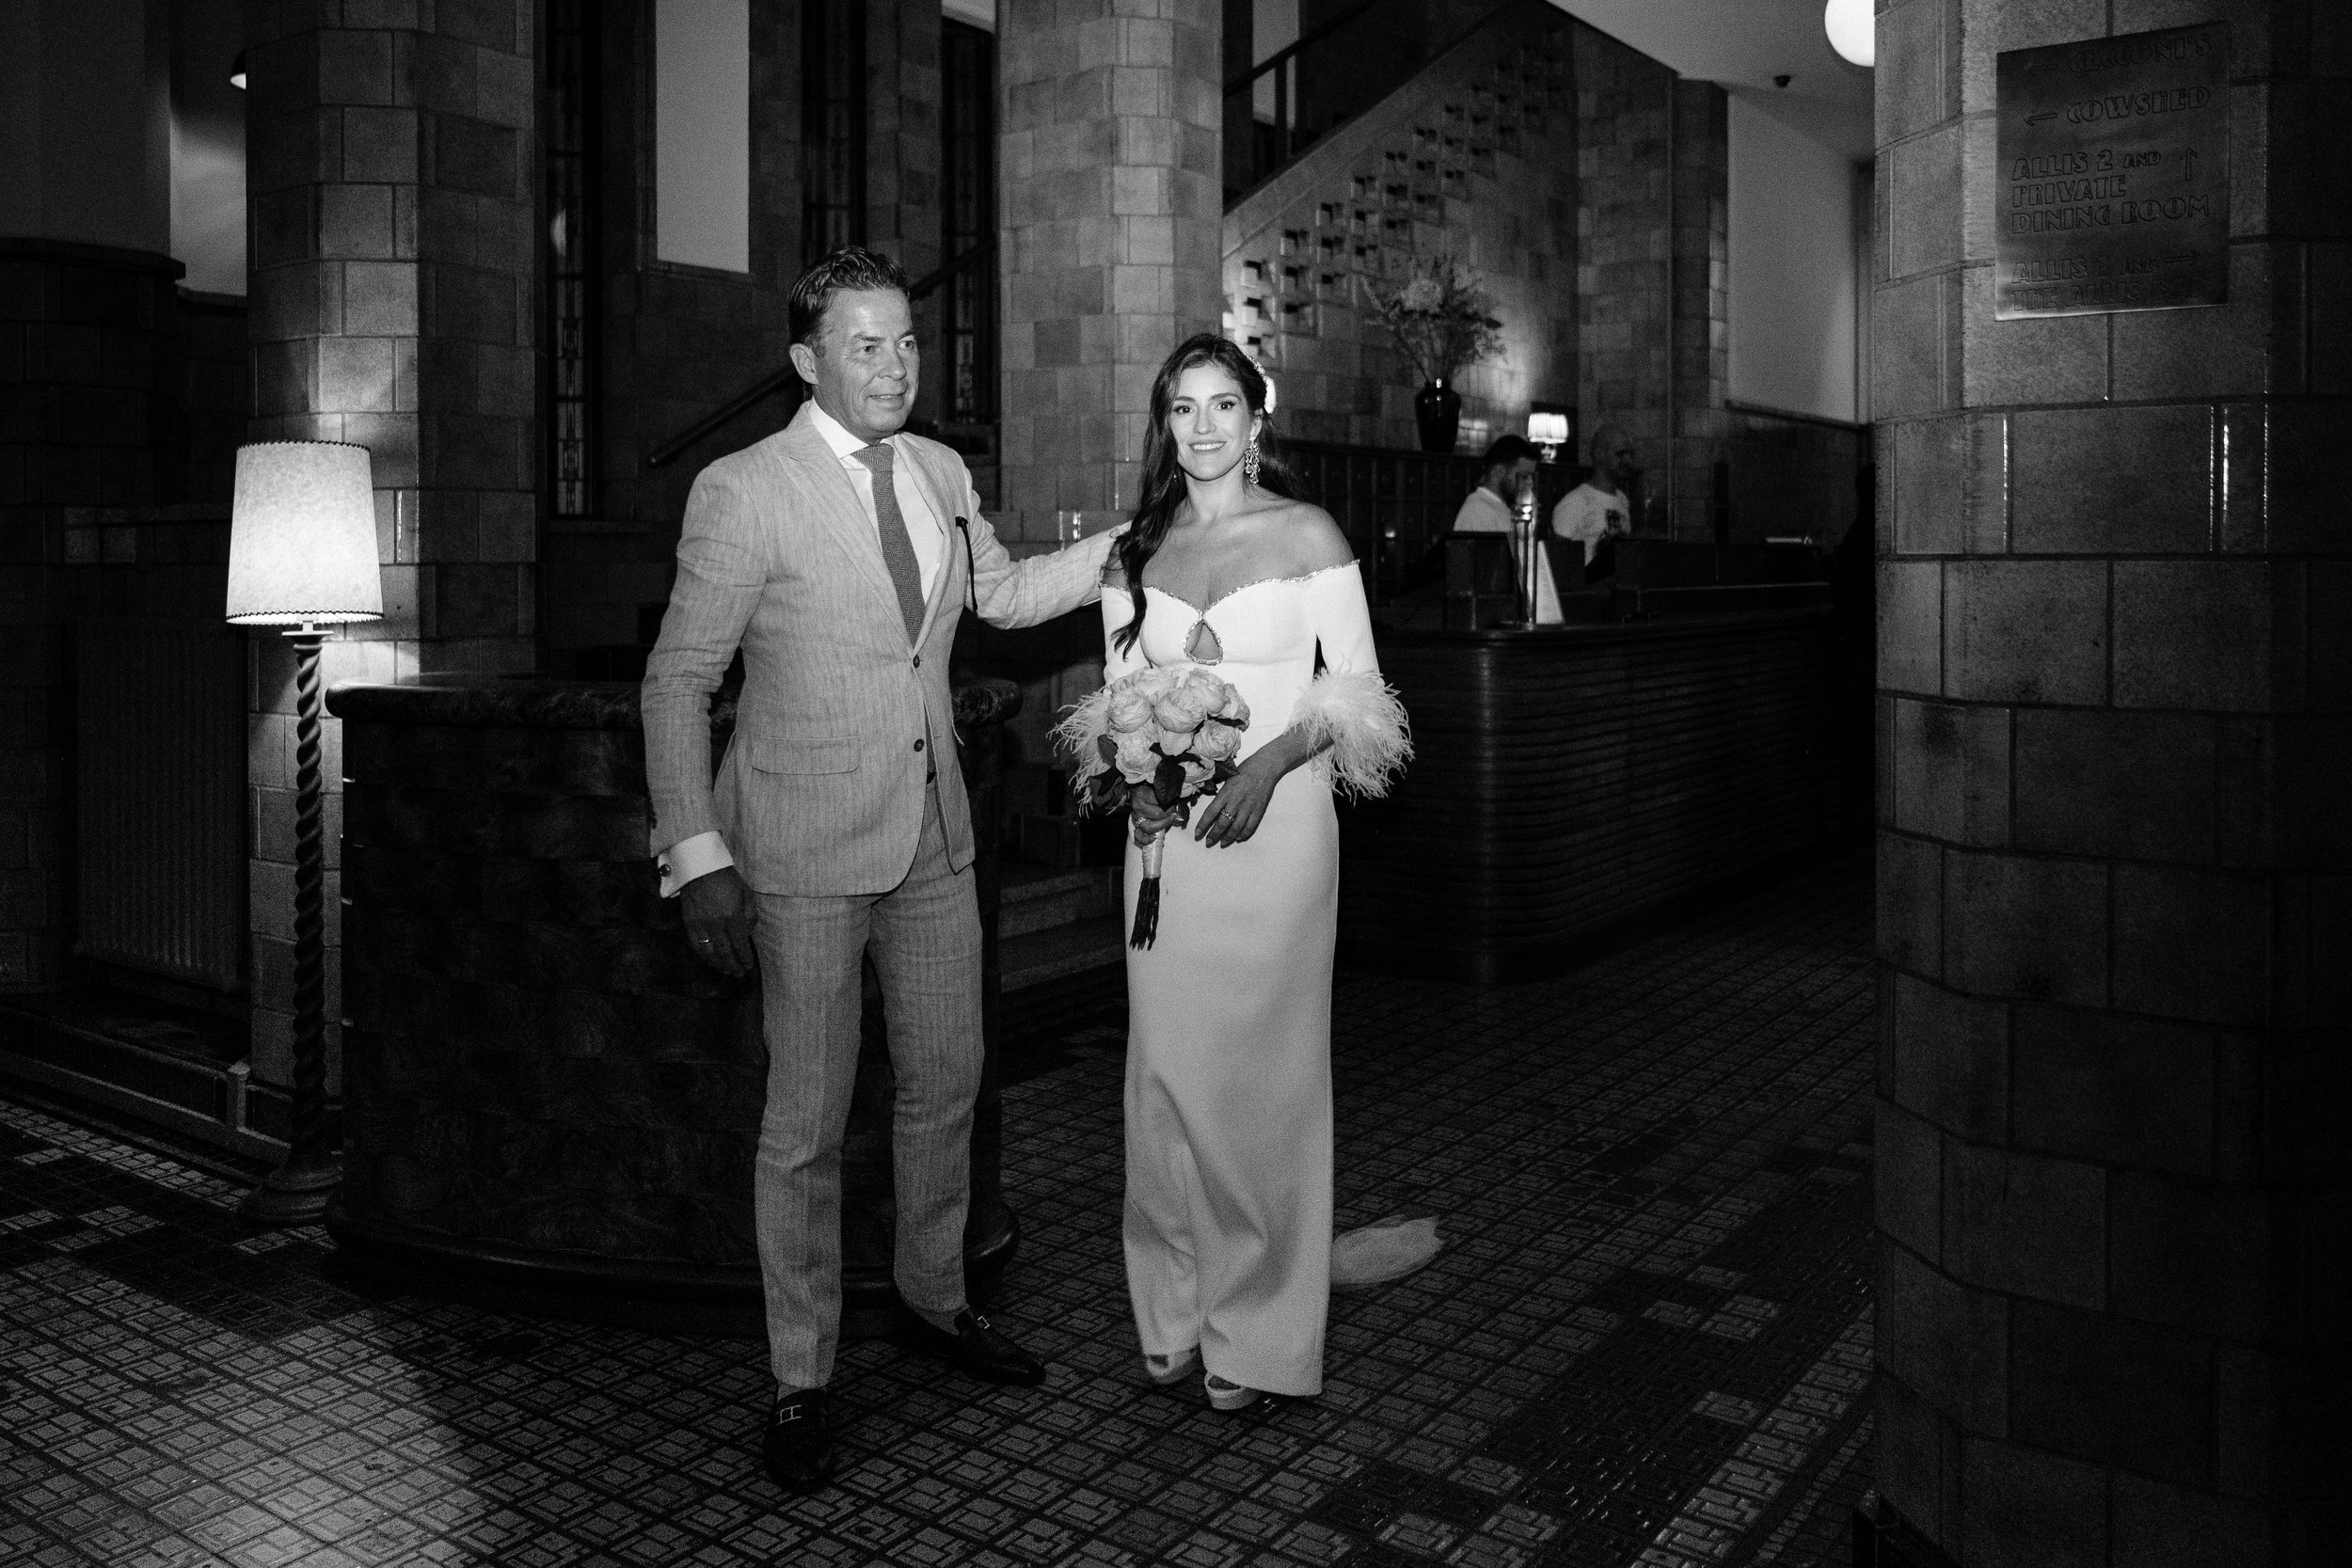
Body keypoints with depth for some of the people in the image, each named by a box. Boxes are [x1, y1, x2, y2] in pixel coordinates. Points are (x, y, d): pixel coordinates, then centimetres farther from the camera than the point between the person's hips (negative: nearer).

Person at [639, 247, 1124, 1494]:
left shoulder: (939, 471, 7)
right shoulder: (741, 492, -12)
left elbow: (1003, 593, 22)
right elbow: (678, 680, -10)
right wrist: (697, 857, -17)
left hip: (934, 836, 6)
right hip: (805, 852, -6)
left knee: (947, 1085, 17)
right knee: (806, 1123, 3)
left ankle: (932, 1301, 40)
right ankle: (799, 1380, 21)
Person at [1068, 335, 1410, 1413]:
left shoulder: (1308, 535, 1)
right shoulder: (1133, 551, 11)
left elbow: (1357, 685, -1)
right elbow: (1117, 691, 15)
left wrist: (1268, 763, -16)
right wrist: (1134, 775, -5)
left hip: (1276, 825, -3)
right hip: (1166, 831, 3)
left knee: (1262, 1071, 1)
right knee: (1166, 1067, 5)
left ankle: (1255, 1333, 16)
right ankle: (1172, 1312, 21)